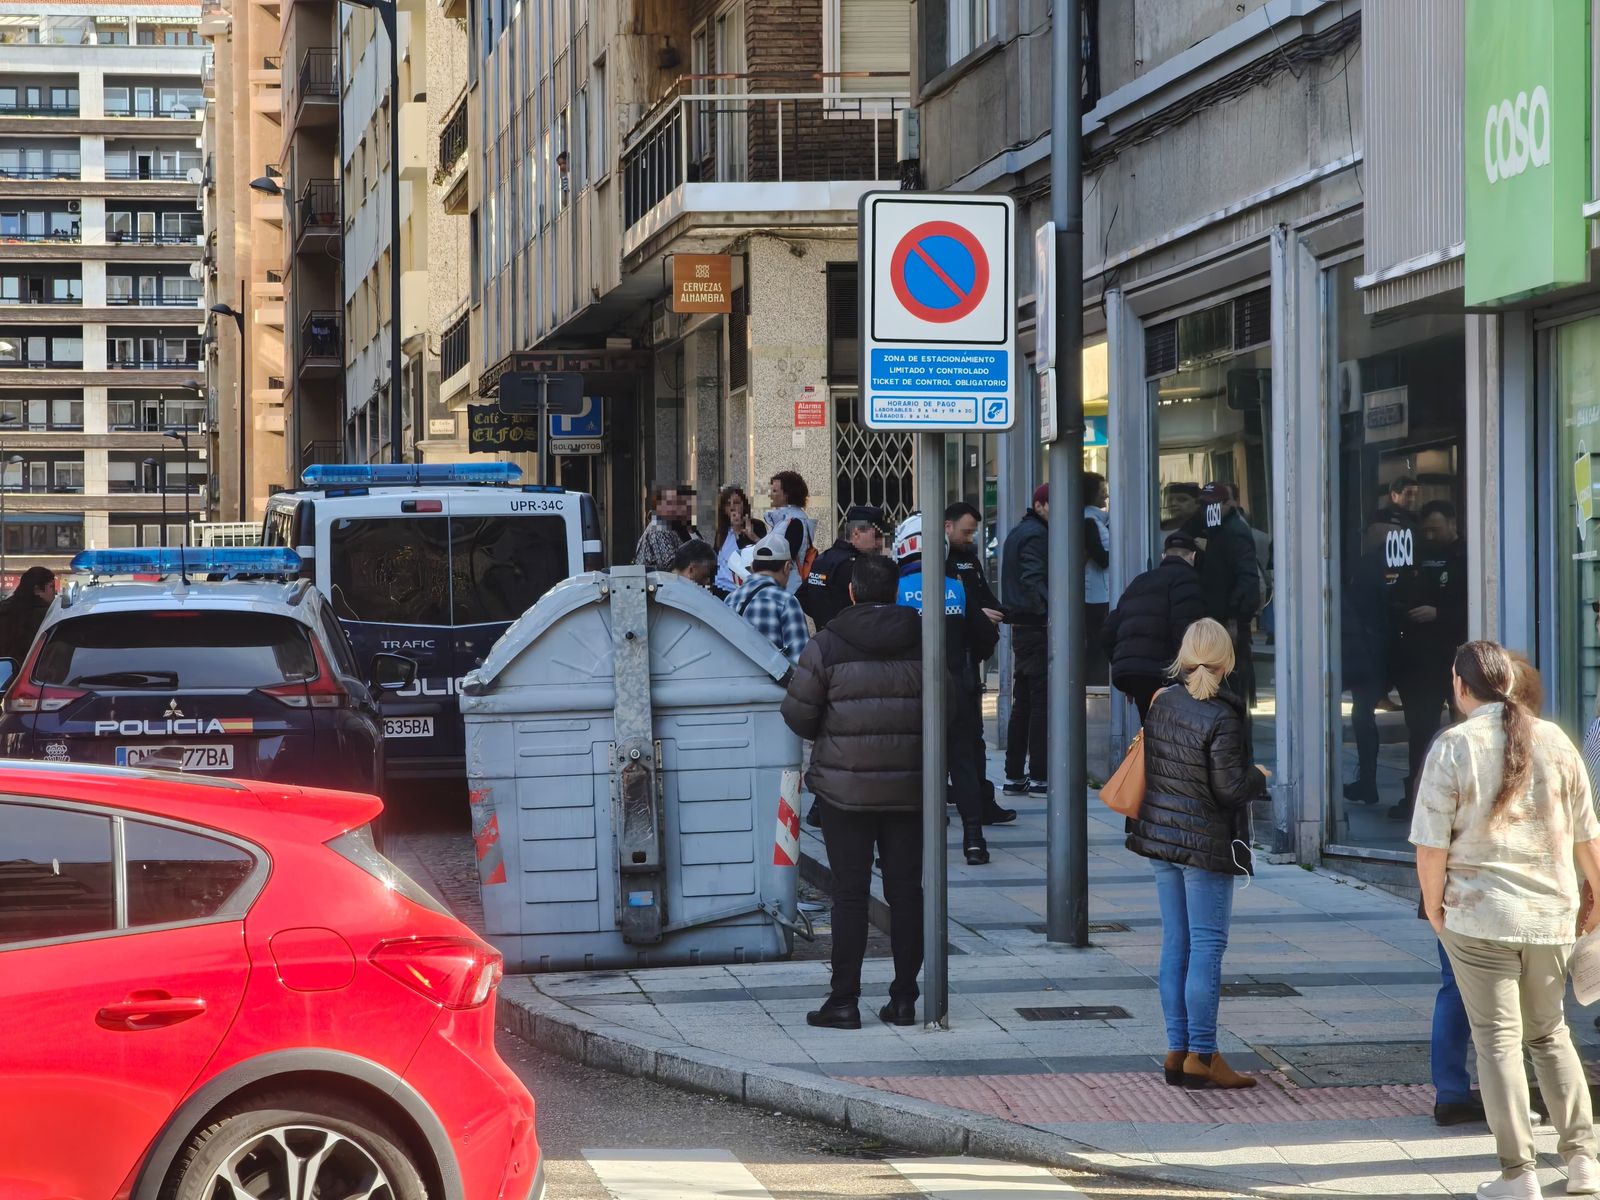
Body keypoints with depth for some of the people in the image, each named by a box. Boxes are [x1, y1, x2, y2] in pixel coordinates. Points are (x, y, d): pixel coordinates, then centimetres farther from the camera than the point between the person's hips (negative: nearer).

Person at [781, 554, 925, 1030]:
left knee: (849, 893, 2)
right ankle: (904, 999, 11)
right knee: (906, 891, 8)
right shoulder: (924, 640, 0)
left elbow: (797, 713, -4)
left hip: (846, 787, -2)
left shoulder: (828, 644, -8)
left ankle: (844, 1000, 3)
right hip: (909, 788, 2)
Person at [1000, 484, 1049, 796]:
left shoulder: (1018, 532, 19)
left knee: (1023, 704, 13)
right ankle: (1039, 777, -7)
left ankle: (1014, 776, 16)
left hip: (1021, 626, 10)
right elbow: (1034, 582, -26)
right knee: (1042, 702, -7)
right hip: (1037, 627, -10)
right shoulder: (1036, 535, -12)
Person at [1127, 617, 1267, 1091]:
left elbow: (1149, 764, 8)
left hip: (1160, 837, 7)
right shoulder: (1220, 718, -18)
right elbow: (1229, 788, -17)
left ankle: (1177, 1049, 14)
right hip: (1206, 843, -7)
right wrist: (1258, 777, 3)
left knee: (1175, 946, 11)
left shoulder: (1162, 702, 2)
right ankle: (1201, 1056, -1)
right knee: (1207, 948, -2)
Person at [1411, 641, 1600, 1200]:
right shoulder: (1553, 740, 3)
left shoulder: (1452, 746, -9)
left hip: (1478, 915, -4)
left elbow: (1432, 844, -11)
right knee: (1550, 1033, 18)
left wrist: (1432, 905, 3)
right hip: (1551, 912, 4)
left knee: (1498, 1038, 3)